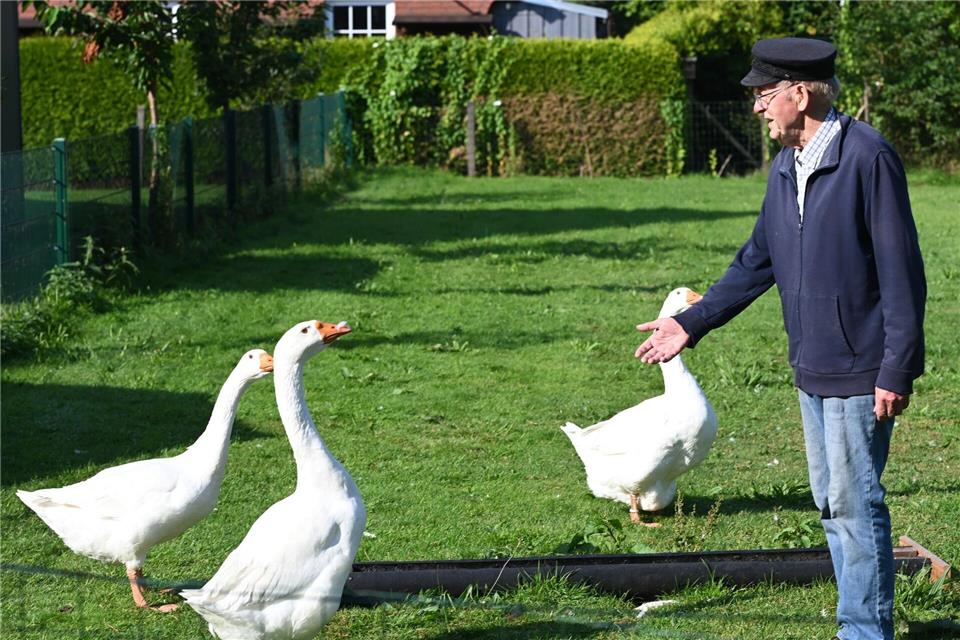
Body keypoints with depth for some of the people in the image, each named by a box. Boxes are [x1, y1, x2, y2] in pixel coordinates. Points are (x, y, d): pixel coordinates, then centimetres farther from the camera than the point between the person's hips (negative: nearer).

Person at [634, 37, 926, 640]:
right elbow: (758, 262, 22)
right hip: (812, 368, 9)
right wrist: (692, 323, 20)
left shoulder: (868, 157, -16)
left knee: (855, 503, -5)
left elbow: (901, 271, -17)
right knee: (831, 501, 13)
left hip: (860, 370, -9)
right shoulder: (785, 167, 10)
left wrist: (896, 369, -18)